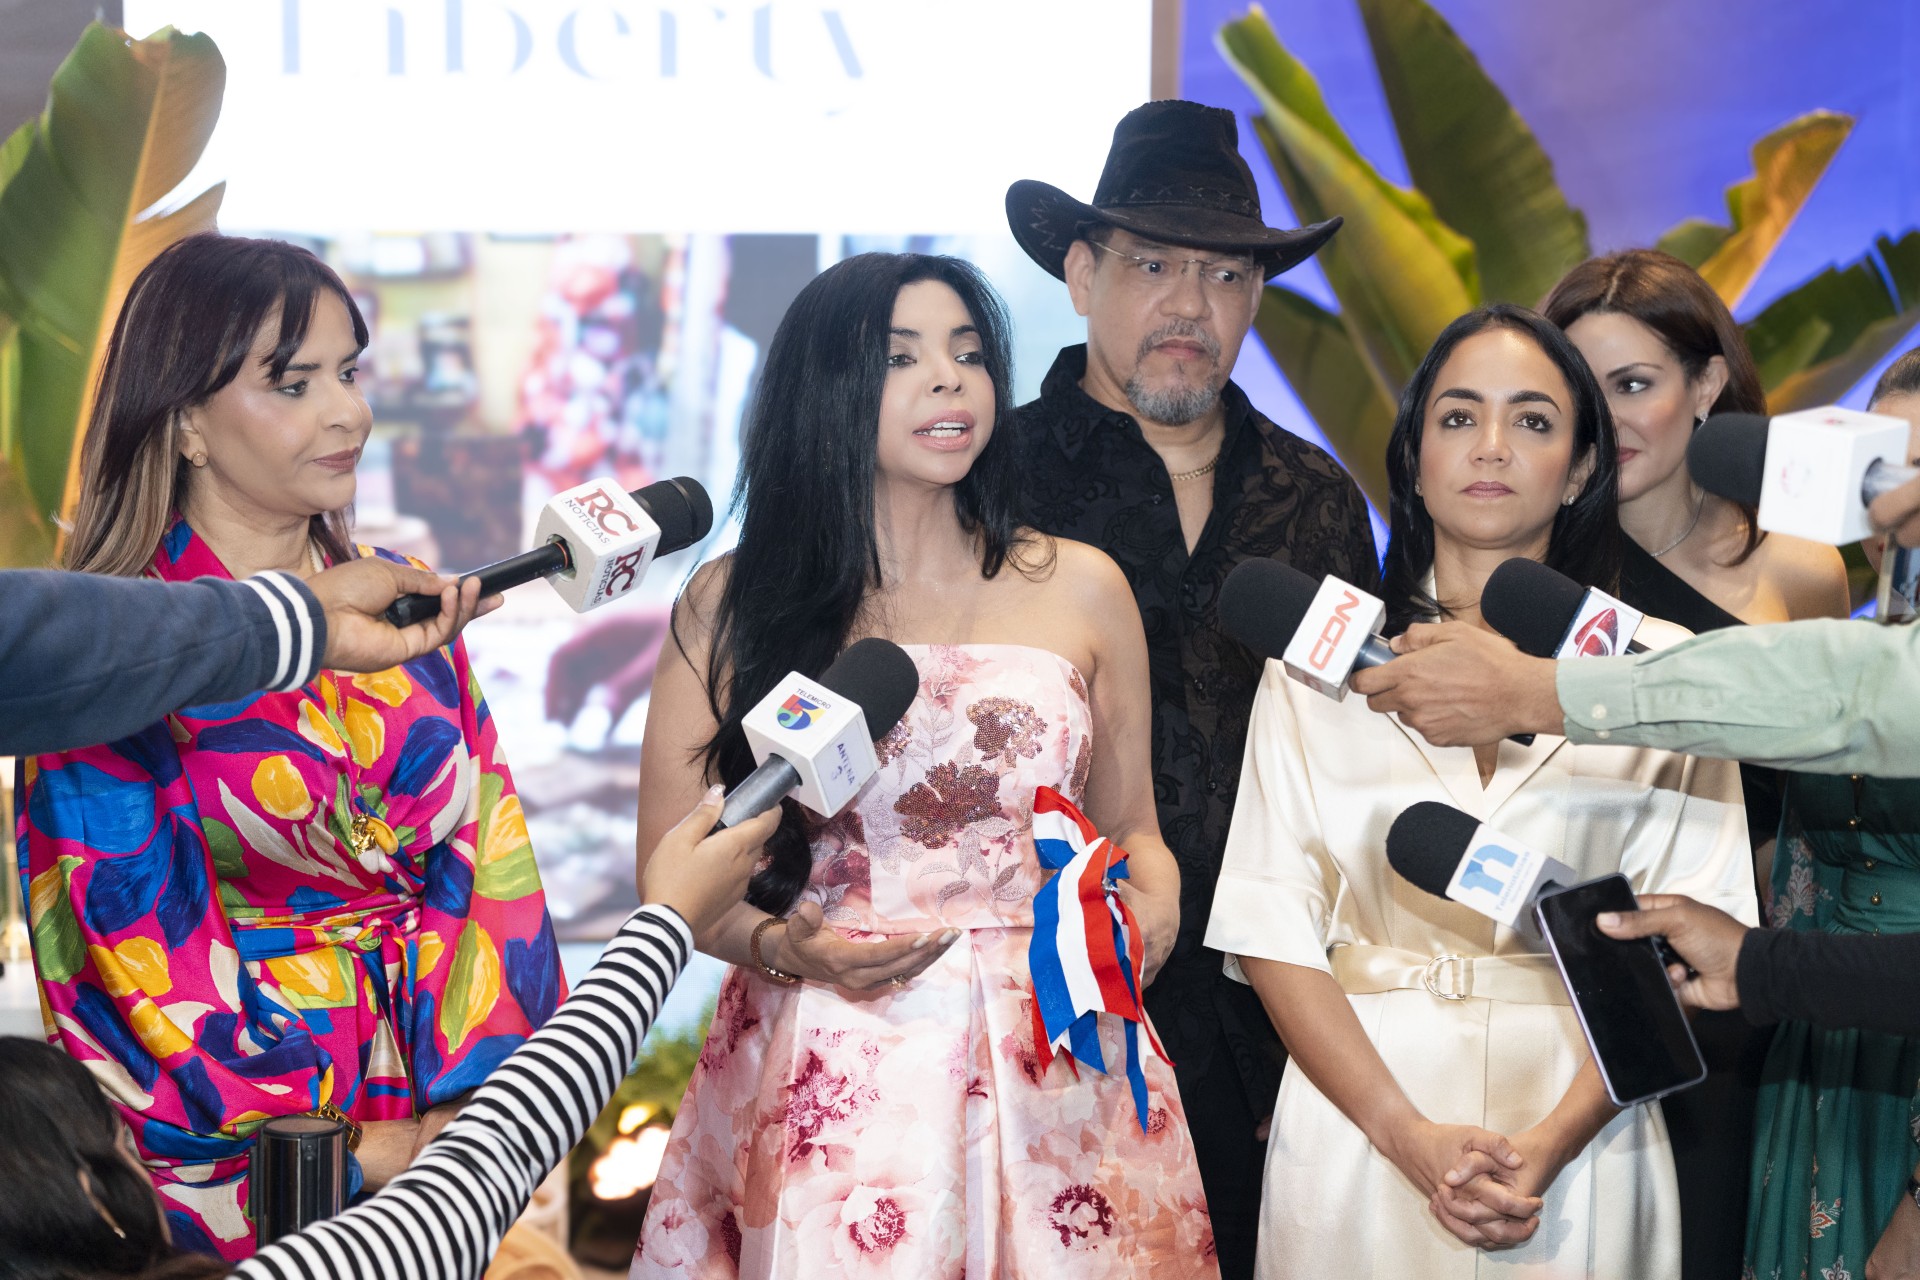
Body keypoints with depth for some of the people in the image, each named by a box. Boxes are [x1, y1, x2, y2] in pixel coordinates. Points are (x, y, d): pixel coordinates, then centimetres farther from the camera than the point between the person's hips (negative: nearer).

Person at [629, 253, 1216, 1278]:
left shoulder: (1080, 589, 6)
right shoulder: (734, 604, 2)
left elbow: (1130, 825, 15)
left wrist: (1152, 905, -7)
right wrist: (778, 949, -15)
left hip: (1049, 1075, 2)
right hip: (825, 1079, -1)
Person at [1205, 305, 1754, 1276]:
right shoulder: (1320, 661, 3)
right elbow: (1270, 926, -3)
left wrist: (1552, 1144, -16)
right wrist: (1410, 1136, -14)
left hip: (1581, 1145, 0)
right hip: (1358, 1134, 0)